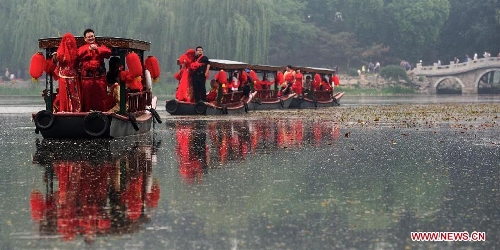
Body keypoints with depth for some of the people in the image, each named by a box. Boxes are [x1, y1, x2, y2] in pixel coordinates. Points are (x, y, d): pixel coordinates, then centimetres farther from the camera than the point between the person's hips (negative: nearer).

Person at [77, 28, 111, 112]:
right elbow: (78, 56, -9)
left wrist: (97, 49, -18)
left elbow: (108, 52, -6)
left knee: (99, 99, 0)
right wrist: (88, 49, -19)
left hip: (99, 77, 1)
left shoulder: (100, 47, 15)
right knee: (87, 99, -2)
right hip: (86, 78, -1)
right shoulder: (82, 48, 13)